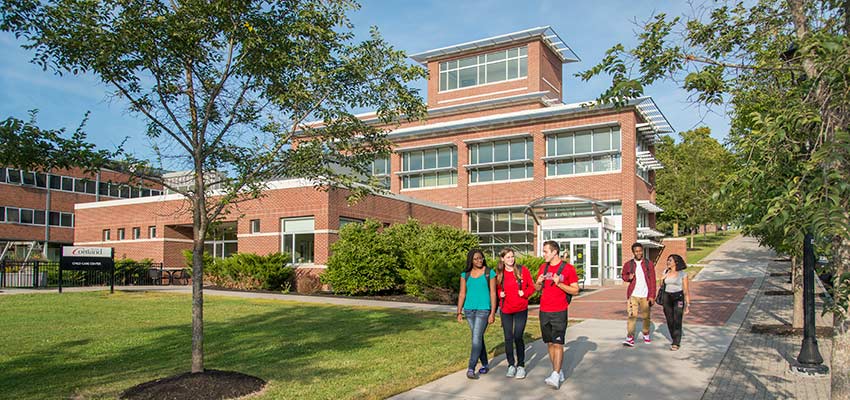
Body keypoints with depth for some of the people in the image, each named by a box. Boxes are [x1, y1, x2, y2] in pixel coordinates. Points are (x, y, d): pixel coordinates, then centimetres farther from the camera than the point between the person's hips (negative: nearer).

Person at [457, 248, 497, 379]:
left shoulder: (490, 273, -2)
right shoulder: (465, 275, 6)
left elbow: (493, 293, -3)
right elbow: (462, 294, 8)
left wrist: (493, 313, -8)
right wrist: (459, 312, 4)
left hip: (483, 310, -4)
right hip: (469, 310, 4)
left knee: (476, 338, -10)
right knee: (478, 338, 13)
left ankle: (471, 369, -8)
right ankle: (485, 365, 27)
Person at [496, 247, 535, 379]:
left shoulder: (523, 270, -4)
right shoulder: (499, 273, 1)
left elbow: (532, 286, 1)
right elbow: (497, 288, 14)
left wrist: (524, 293, -16)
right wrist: (500, 294, -6)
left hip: (521, 309, -2)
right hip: (506, 310, 2)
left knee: (518, 337, -4)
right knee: (508, 338, 7)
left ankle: (521, 365, 12)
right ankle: (511, 365, 21)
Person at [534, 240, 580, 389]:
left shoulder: (568, 268, -6)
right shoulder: (543, 267, 10)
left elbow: (575, 290, -5)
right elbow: (537, 288, 18)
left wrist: (559, 284, -19)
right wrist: (539, 282, -5)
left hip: (559, 312, -5)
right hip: (544, 311, 6)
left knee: (557, 343, -9)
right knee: (550, 343, 9)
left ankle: (555, 377, -10)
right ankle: (559, 372, 20)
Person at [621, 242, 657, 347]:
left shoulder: (649, 264, 2)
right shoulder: (628, 264, 3)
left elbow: (652, 281, 1)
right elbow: (624, 276, 18)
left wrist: (652, 296, -5)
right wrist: (628, 277, -6)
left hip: (645, 296, 1)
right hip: (633, 295, 0)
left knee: (646, 316, 11)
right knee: (632, 315, -9)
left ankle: (646, 334, 33)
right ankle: (630, 338, -8)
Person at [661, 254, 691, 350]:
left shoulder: (683, 274, -4)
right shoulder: (665, 272, 8)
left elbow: (686, 290, -3)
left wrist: (688, 304, -5)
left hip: (678, 298, -4)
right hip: (667, 298, 4)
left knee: (677, 321, -10)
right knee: (670, 321, 7)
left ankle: (676, 343, -3)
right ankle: (675, 341, 24)